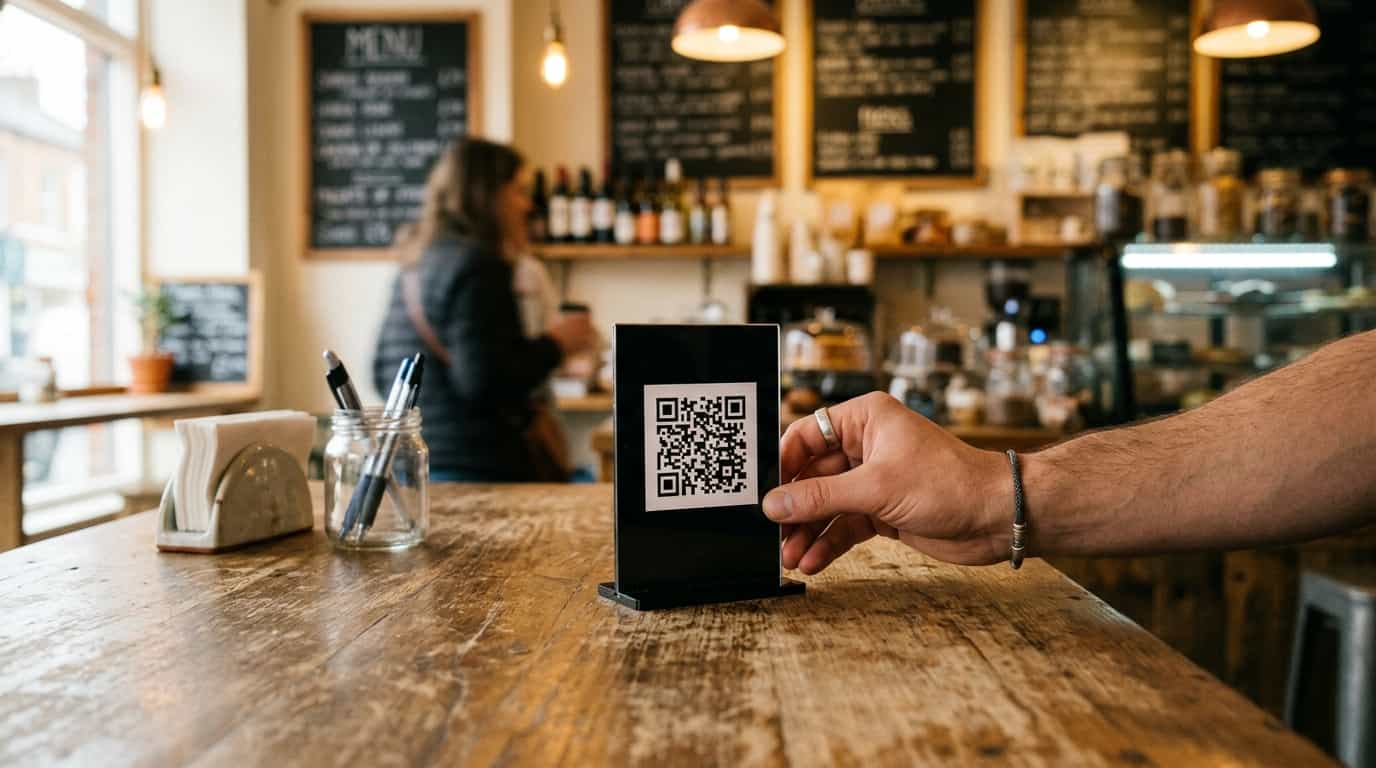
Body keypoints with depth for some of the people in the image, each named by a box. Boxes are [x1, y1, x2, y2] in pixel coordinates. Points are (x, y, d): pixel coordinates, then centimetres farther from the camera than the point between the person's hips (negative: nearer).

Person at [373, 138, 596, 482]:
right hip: (475, 472, -9)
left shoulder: (415, 265, 13)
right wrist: (554, 344, -7)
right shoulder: (478, 265, -14)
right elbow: (483, 381, -23)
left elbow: (383, 375, 19)